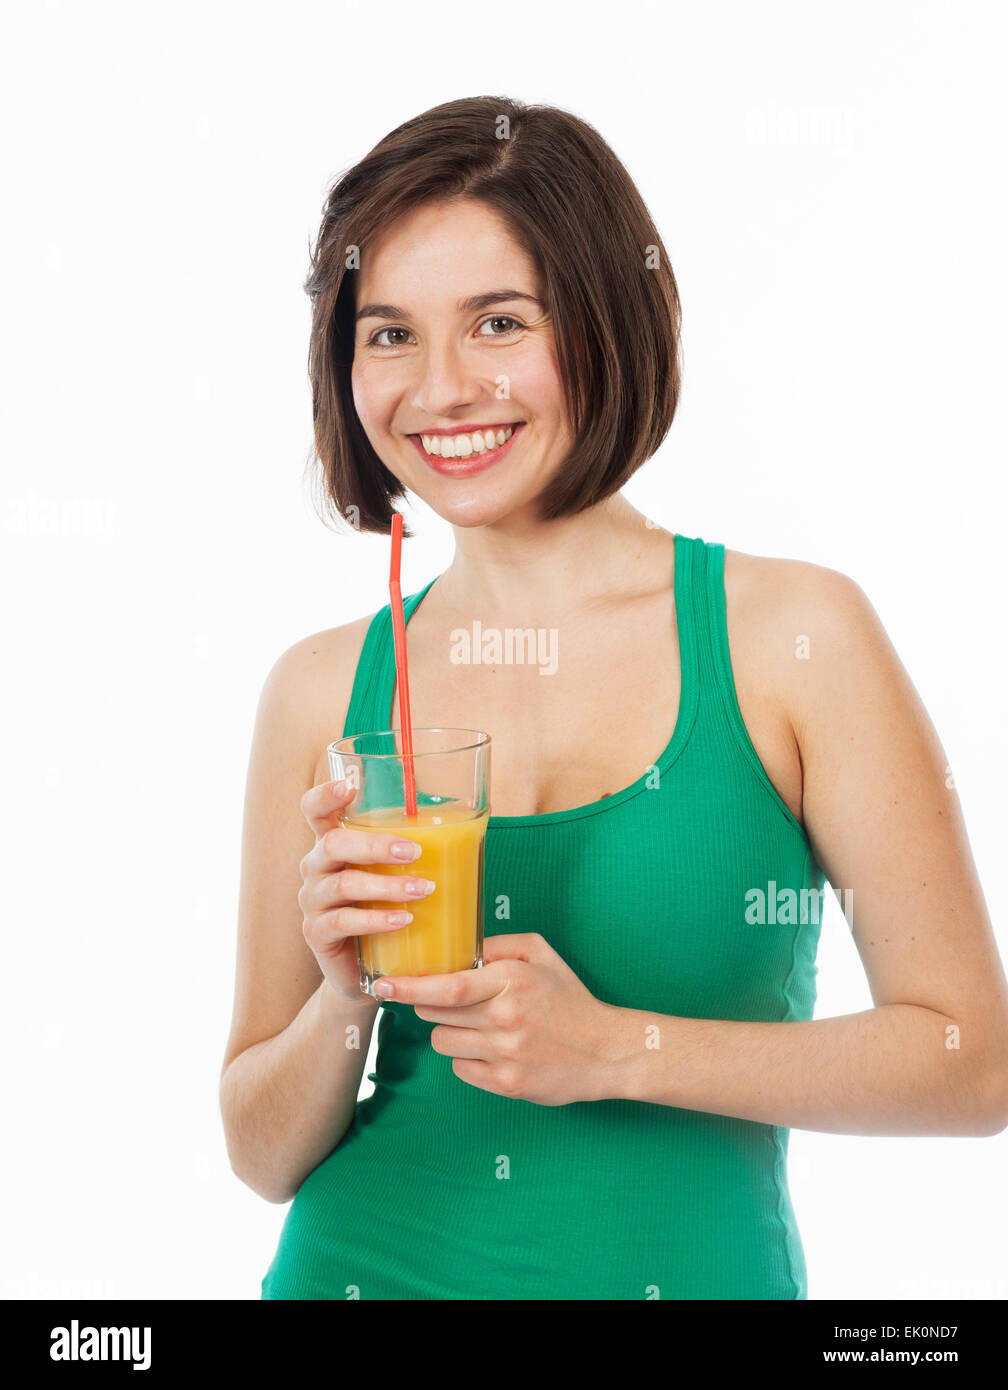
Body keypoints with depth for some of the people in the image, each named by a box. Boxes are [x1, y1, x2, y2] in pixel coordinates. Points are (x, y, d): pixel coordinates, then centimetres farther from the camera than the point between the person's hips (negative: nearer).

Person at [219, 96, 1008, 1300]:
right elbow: (261, 1153, 0)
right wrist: (347, 1000, -19)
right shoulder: (320, 691, -5)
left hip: (692, 1268, -1)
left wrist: (613, 1047, -18)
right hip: (359, 1268, 2)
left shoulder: (795, 633, -11)